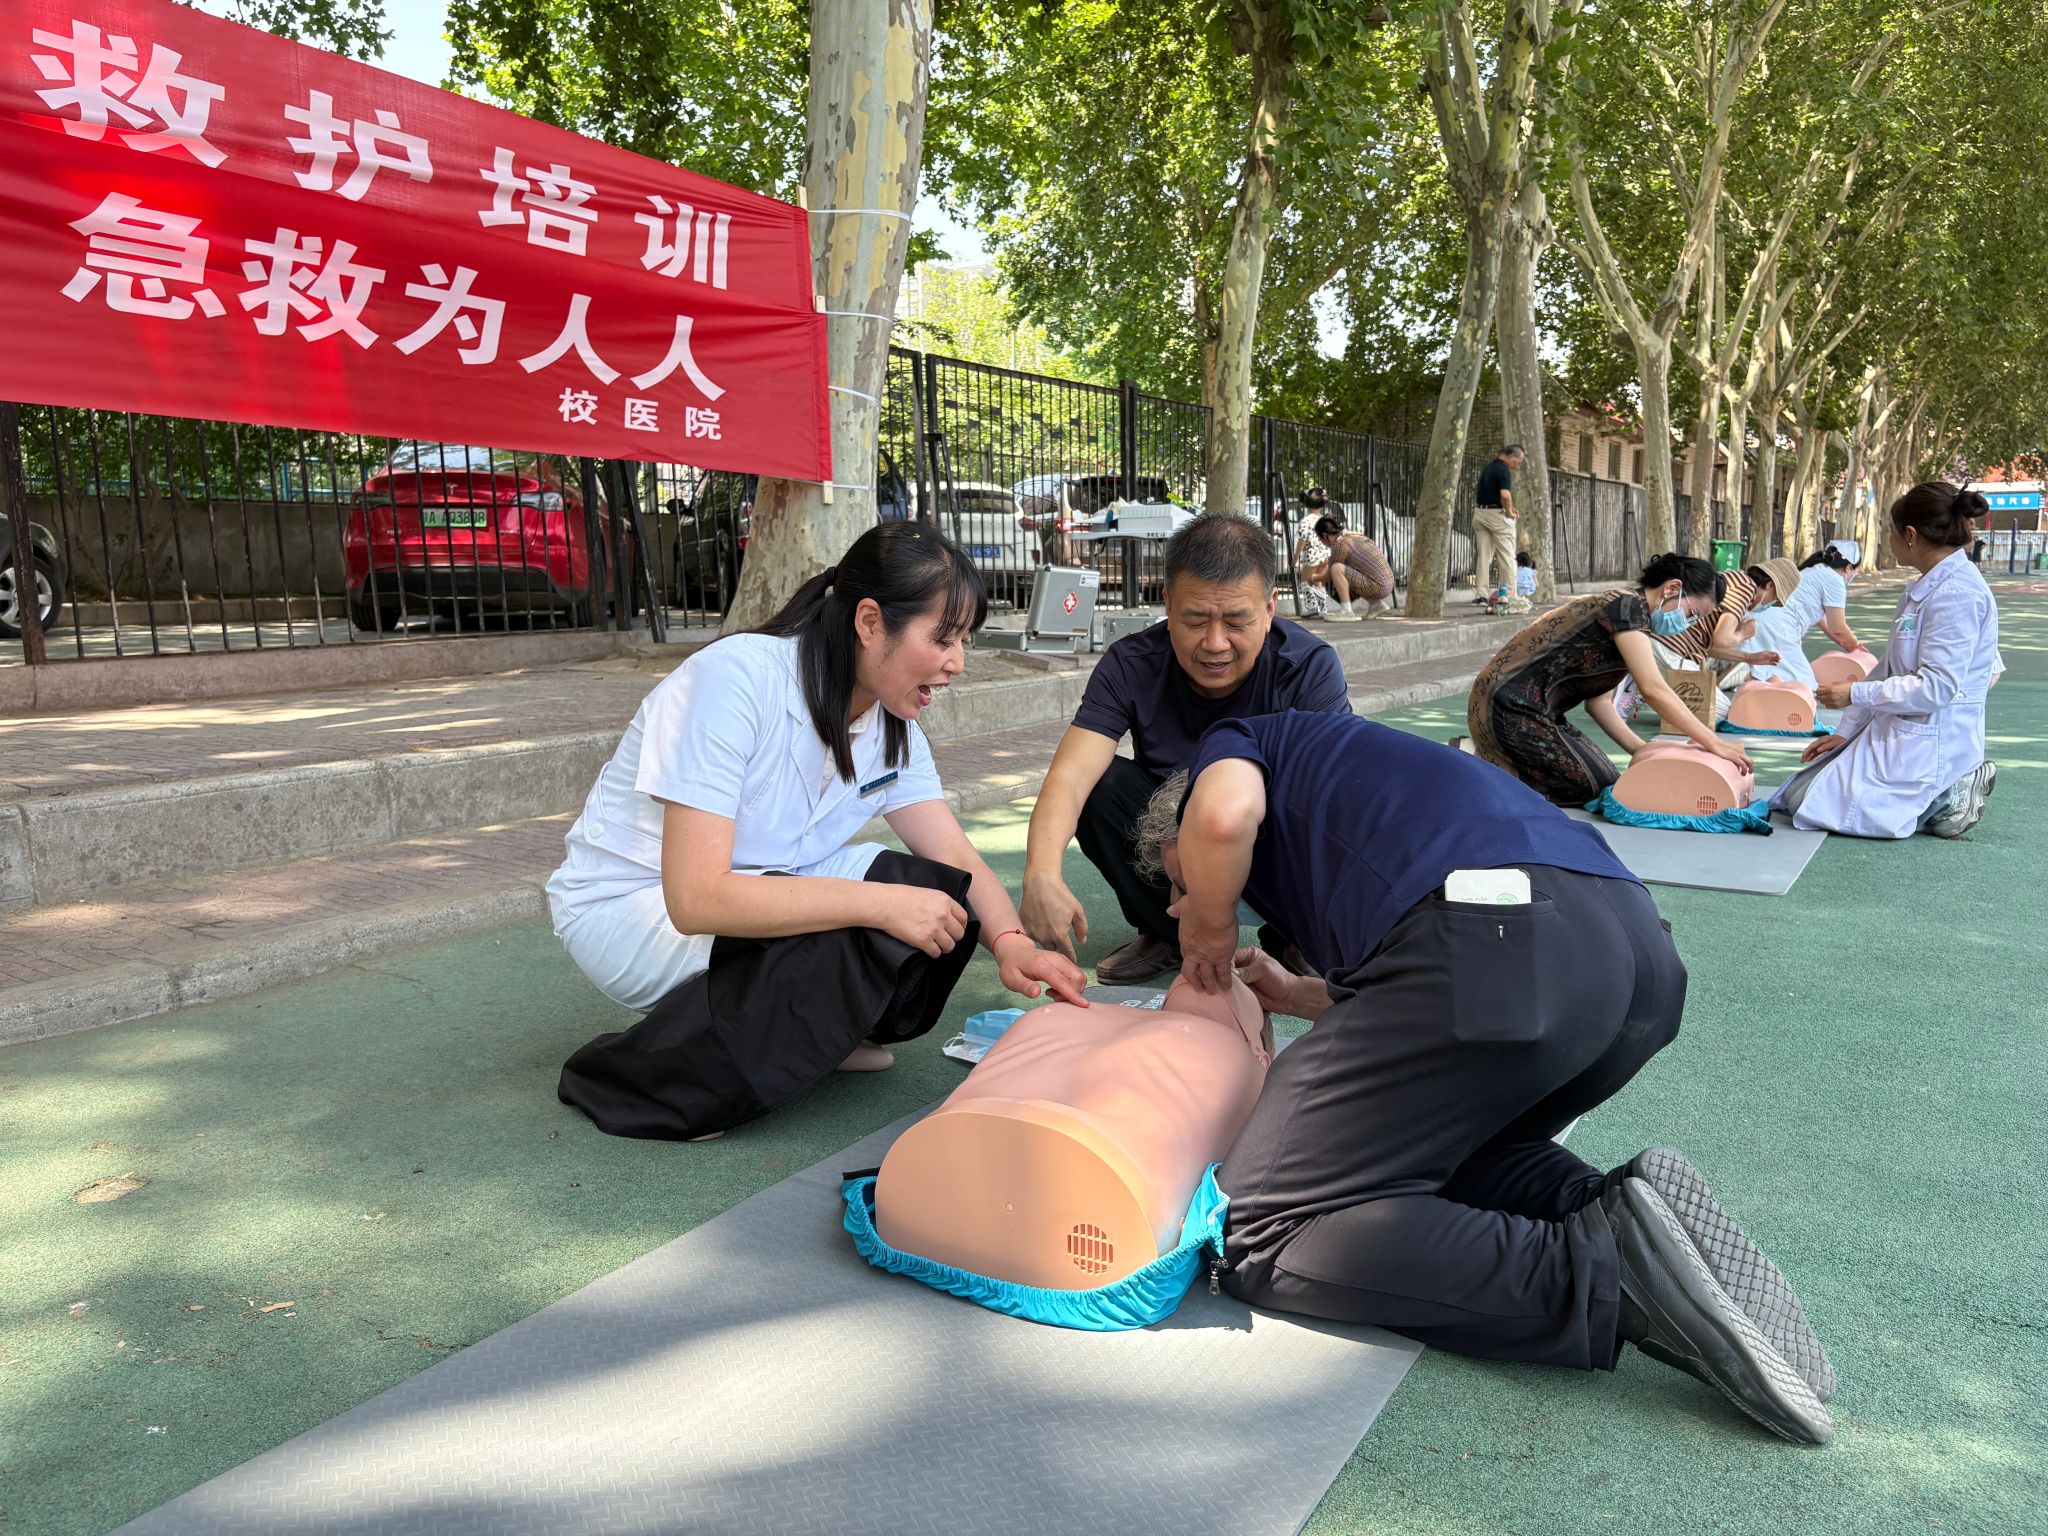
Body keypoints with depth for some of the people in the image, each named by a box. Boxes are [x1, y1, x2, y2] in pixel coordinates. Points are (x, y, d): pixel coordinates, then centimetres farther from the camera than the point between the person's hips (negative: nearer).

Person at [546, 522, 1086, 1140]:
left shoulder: (893, 725, -3)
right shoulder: (738, 679, -27)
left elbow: (957, 859, -4)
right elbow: (698, 896, -33)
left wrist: (1011, 943, -25)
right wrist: (881, 903, -36)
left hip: (758, 891, 7)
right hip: (632, 905, -6)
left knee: (941, 901, -16)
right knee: (855, 942, -31)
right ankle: (630, 1077, -12)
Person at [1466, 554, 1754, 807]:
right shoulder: (1628, 605, -14)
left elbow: (1598, 701, 14)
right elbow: (1653, 690, -22)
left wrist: (1642, 752, 5)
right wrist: (1714, 743, -20)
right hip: (1513, 706, -10)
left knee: (1607, 781, 12)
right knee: (1595, 789, -9)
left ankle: (1489, 761, 13)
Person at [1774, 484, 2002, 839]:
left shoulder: (1956, 593, -20)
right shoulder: (1925, 588, 12)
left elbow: (1936, 687, -24)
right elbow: (1888, 668, 14)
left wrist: (1855, 694, -14)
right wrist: (1846, 732, 12)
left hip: (1929, 740, -10)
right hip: (1897, 731, 10)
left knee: (1814, 807, -13)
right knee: (1796, 795, 10)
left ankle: (1944, 800, -3)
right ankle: (1939, 789, 10)